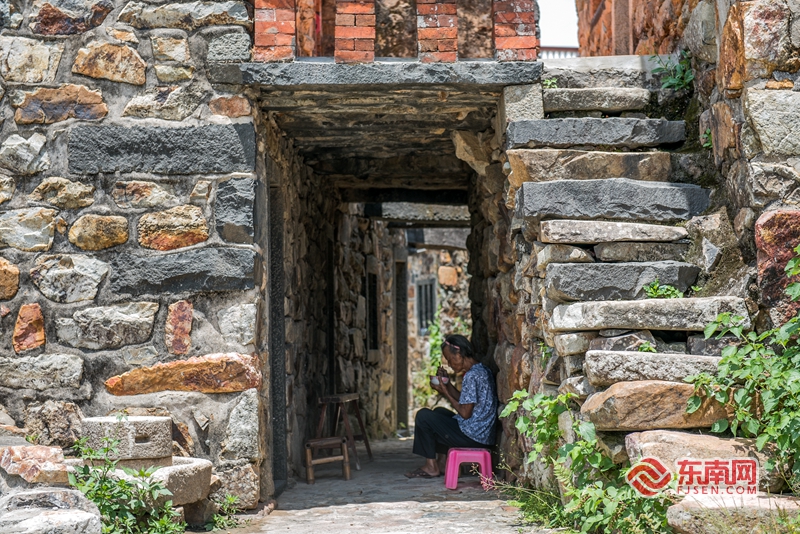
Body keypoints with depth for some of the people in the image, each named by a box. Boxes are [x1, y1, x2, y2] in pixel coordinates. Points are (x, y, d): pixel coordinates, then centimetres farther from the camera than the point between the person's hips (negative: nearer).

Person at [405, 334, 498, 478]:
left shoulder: (472, 376, -20)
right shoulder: (483, 370, 11)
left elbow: (465, 413, -20)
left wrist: (445, 392, -9)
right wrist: (447, 383, 8)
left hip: (473, 436, -10)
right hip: (484, 433, 10)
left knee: (423, 415, -4)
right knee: (439, 412, 28)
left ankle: (431, 467, 4)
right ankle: (441, 463, 23)